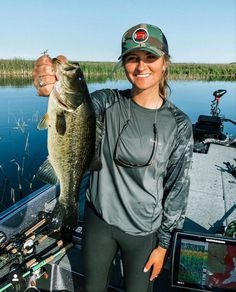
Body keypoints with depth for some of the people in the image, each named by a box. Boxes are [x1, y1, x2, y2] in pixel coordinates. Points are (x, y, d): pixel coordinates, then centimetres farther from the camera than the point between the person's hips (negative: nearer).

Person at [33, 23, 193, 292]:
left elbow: (177, 187, -5)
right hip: (99, 219, 1)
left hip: (144, 230, 0)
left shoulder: (179, 124, -10)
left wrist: (163, 243, -1)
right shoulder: (109, 103, -10)